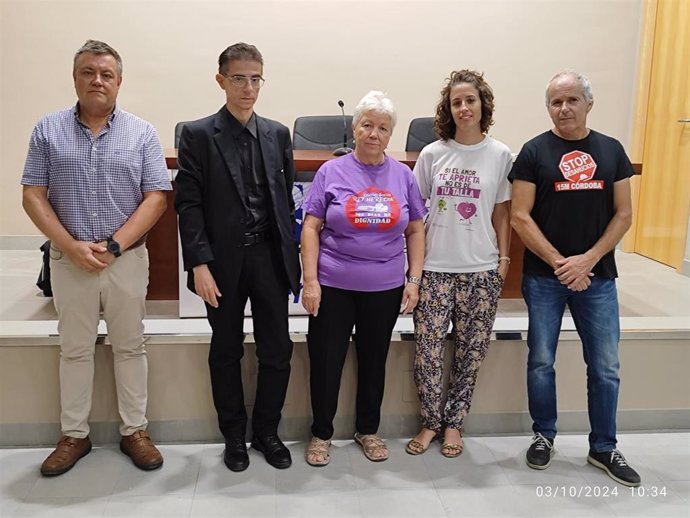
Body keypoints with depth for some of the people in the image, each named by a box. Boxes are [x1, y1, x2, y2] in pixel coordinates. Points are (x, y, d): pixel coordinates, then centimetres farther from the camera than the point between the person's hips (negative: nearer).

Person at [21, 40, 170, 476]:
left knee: (130, 347, 8)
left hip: (128, 259, 0)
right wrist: (72, 247, -13)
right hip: (69, 260, 1)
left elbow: (156, 198, -5)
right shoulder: (48, 130, 3)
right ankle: (74, 435, 25)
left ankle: (135, 431, 22)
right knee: (75, 349, 11)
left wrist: (113, 246, -14)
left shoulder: (142, 133, 1)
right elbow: (33, 196, -1)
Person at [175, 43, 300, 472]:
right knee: (226, 353, 11)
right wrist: (199, 264, -14)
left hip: (270, 257, 3)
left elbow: (287, 200, 9)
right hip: (223, 260, -2)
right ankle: (234, 435, 28)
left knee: (278, 351, 6)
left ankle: (267, 431, 26)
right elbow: (189, 204, -7)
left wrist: (293, 258, 5)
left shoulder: (278, 134, 8)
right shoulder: (198, 135, -2)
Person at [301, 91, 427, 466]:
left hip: (385, 288, 2)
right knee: (325, 362, 6)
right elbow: (311, 228, -4)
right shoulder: (331, 172, -3)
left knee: (374, 361, 15)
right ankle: (321, 433, 26)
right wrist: (310, 281, -10)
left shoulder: (403, 176, 3)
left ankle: (368, 430, 34)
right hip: (333, 286, -2)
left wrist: (414, 280, 1)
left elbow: (415, 231, 8)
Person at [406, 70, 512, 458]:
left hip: (481, 269, 0)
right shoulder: (432, 154, 2)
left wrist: (504, 258, 2)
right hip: (435, 267, 0)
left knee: (471, 350, 7)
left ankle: (454, 423, 25)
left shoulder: (500, 155, 1)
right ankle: (431, 421, 19)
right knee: (428, 347, -1)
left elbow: (502, 212, 6)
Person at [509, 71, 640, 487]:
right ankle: (544, 436, 27)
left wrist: (588, 259, -10)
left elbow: (624, 213, 3)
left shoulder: (612, 150, 6)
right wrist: (559, 263, -14)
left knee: (606, 367, 7)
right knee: (542, 362, 7)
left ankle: (604, 447, 24)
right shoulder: (535, 152, -2)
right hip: (544, 277, -2)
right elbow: (520, 217, -7)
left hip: (597, 276, 2)